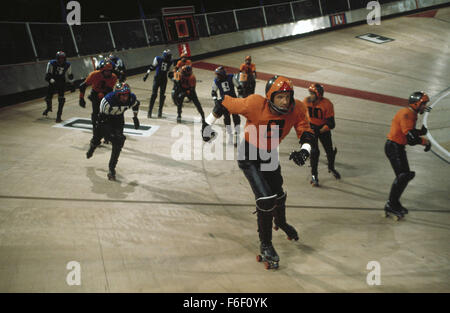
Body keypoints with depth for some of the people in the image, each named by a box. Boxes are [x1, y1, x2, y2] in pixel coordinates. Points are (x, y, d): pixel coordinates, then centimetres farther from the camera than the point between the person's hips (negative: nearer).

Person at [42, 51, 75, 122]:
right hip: (52, 82, -1)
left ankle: (58, 116, -4)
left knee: (61, 99, -13)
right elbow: (47, 76, -18)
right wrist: (52, 81, -34)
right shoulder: (51, 63, -18)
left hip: (62, 82, 1)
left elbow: (70, 75, 7)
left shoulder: (67, 65, -8)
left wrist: (72, 85, 10)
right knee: (48, 97, 5)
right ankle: (49, 108, 42)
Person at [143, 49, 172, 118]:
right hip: (157, 78, -3)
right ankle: (149, 111, -2)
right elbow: (152, 67, 1)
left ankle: (160, 111, 14)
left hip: (164, 79, 3)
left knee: (162, 95, 3)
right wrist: (147, 74, -1)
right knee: (154, 94, -8)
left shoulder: (170, 61, 4)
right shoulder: (158, 59, -7)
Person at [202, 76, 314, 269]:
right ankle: (265, 245, 2)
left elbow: (306, 132, -10)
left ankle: (281, 223, 54)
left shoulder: (297, 109, -18)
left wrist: (304, 151, -31)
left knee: (279, 195, 19)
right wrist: (208, 125, -9)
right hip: (248, 156, -5)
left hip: (270, 155, 5)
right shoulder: (255, 104, -31)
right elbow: (225, 104, -20)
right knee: (266, 199, -17)